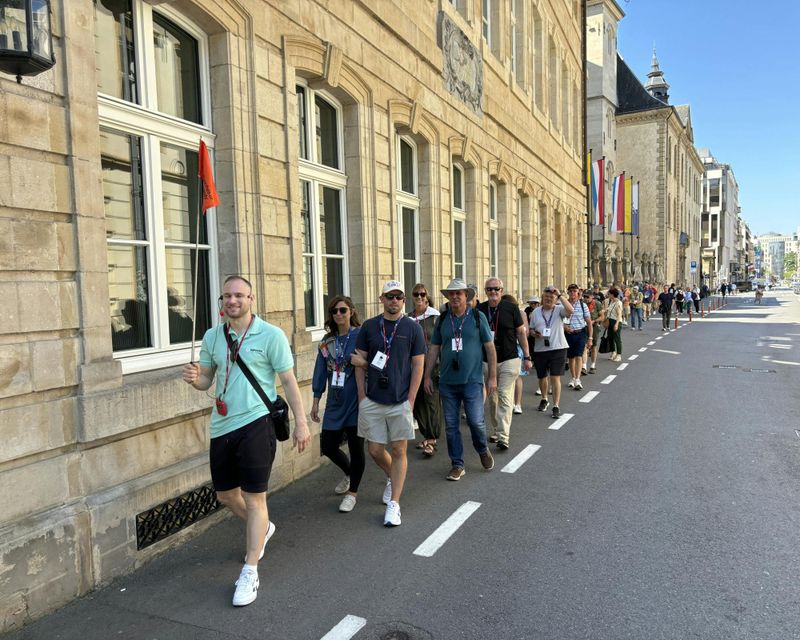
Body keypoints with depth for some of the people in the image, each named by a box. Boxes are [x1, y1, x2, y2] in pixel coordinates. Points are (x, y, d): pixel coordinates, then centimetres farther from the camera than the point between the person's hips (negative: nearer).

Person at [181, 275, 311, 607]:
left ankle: (250, 573, 15)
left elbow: (289, 381, -5)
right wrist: (194, 378, -11)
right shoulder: (212, 337, 7)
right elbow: (206, 380, 13)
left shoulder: (271, 335, -7)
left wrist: (301, 422, -8)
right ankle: (262, 529, 47)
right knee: (225, 494, 17)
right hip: (221, 427, 6)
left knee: (254, 498, 0)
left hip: (256, 424, -6)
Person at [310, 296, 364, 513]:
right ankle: (349, 474, 40)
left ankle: (352, 492, 24)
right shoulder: (327, 341, 7)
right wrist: (316, 401, 11)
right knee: (328, 446, 10)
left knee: (355, 447, 5)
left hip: (355, 402, -5)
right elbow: (321, 372, 11)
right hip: (334, 404, 5)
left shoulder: (361, 336, -8)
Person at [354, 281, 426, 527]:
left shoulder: (412, 328, -1)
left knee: (399, 451, 3)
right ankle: (392, 478, 39)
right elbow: (360, 362, 6)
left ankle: (393, 504, 12)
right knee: (375, 449, 8)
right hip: (372, 400, 2)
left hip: (400, 401, -2)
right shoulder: (369, 326, 4)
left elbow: (418, 365, 0)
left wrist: (411, 400, -6)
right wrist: (362, 396, 0)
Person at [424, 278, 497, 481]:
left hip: (472, 380, -3)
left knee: (476, 422, -5)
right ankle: (457, 465, 20)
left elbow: (490, 347, 0)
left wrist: (492, 376, -3)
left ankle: (483, 450, 27)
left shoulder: (478, 317, -1)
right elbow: (434, 349, 11)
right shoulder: (442, 320, 7)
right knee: (451, 425, 6)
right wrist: (427, 376, 8)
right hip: (447, 381, 3)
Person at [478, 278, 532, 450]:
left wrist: (527, 357, 2)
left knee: (505, 397, -9)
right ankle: (492, 432, 24)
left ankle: (503, 437, -10)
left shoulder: (511, 308, -2)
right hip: (486, 361, 3)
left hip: (509, 360, -2)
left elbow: (521, 332, 4)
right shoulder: (479, 310, 3)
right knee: (490, 398, 10)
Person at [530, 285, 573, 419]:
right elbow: (531, 329, 15)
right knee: (541, 377, 16)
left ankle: (556, 406, 0)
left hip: (558, 348, -3)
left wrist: (560, 295, -21)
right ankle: (544, 399, 40)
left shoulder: (559, 310, -2)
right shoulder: (536, 312, 8)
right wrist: (535, 334, -8)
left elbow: (570, 310, -25)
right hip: (540, 349, 4)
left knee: (555, 378, -7)